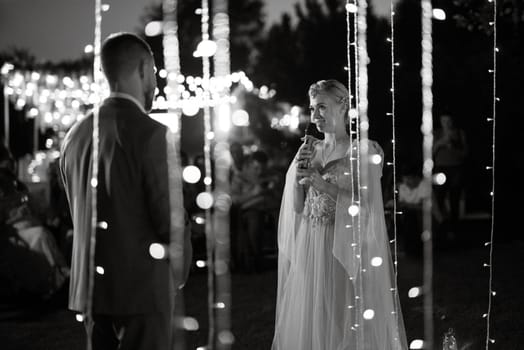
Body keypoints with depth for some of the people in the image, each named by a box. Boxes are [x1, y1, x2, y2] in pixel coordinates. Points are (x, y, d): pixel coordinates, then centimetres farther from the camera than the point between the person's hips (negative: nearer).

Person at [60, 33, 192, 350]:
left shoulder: (76, 135, 5)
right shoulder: (153, 134, -14)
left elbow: (78, 214, 11)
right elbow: (171, 220, -13)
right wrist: (179, 274, 3)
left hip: (90, 286, 6)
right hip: (143, 289, -6)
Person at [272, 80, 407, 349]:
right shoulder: (309, 150, 10)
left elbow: (366, 206, -12)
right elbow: (296, 206, 9)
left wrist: (323, 185, -18)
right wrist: (298, 173, -7)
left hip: (345, 249, -5)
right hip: (309, 250, 5)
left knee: (347, 324, -1)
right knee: (309, 321, 7)